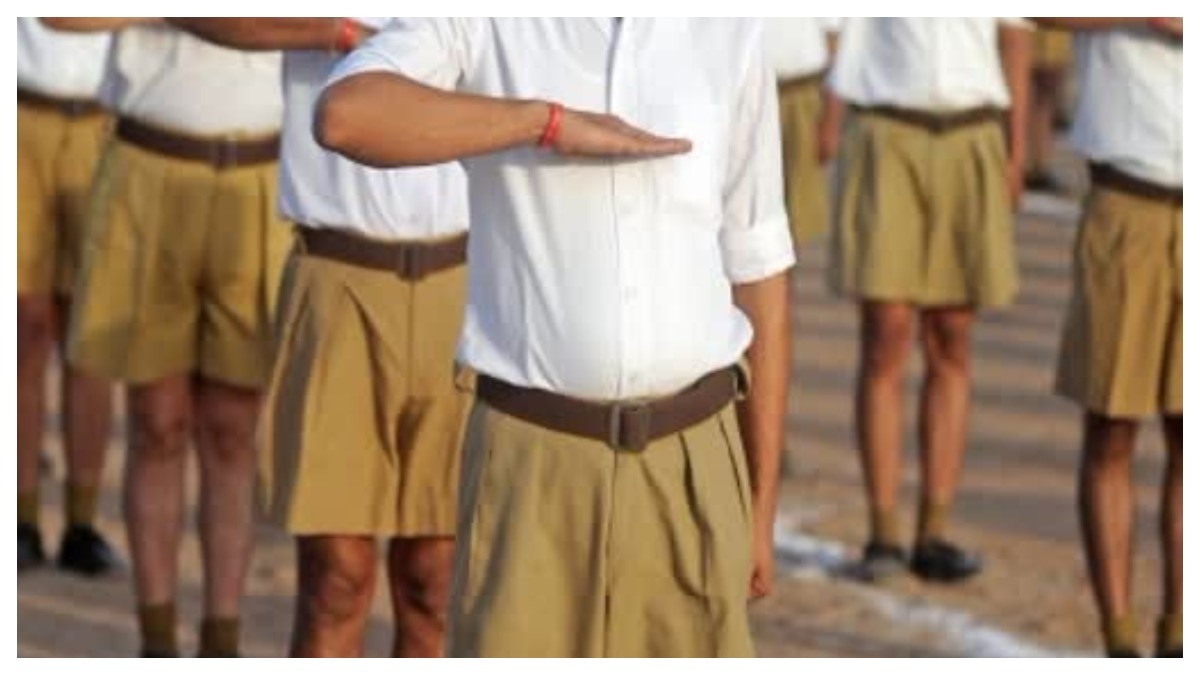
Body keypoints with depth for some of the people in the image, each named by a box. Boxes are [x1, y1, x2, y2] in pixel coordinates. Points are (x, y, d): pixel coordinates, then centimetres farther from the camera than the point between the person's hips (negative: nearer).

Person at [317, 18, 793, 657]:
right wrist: (552, 120, -24)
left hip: (688, 467, 2)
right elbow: (345, 116, -27)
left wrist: (761, 504, 8)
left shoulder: (729, 33, 4)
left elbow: (757, 269, 9)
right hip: (535, 466, -2)